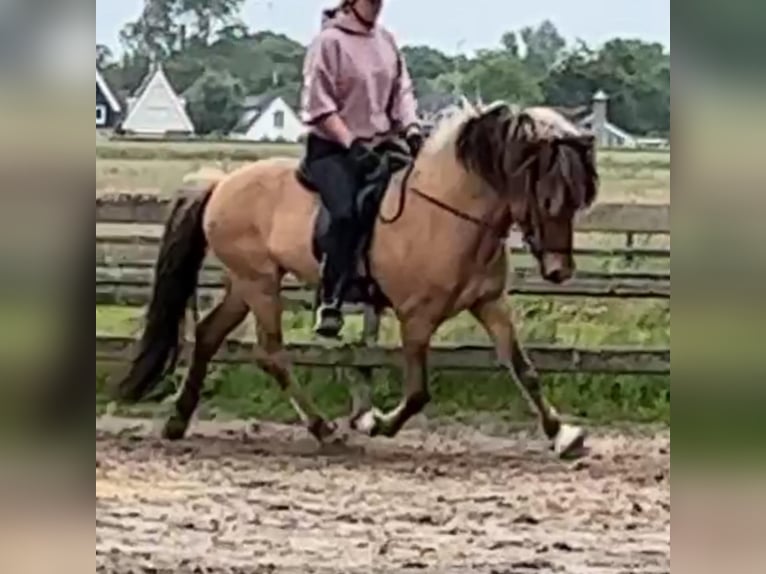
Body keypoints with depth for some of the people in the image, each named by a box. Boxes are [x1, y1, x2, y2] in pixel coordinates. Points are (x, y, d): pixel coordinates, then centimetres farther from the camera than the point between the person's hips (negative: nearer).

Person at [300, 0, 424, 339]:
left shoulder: (386, 41, 11)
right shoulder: (329, 41, -7)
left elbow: (402, 92, 13)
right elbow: (319, 105, -11)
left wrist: (412, 130, -5)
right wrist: (354, 144, -18)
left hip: (382, 145, 7)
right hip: (334, 149, -7)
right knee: (346, 213, -30)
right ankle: (330, 303, -22)